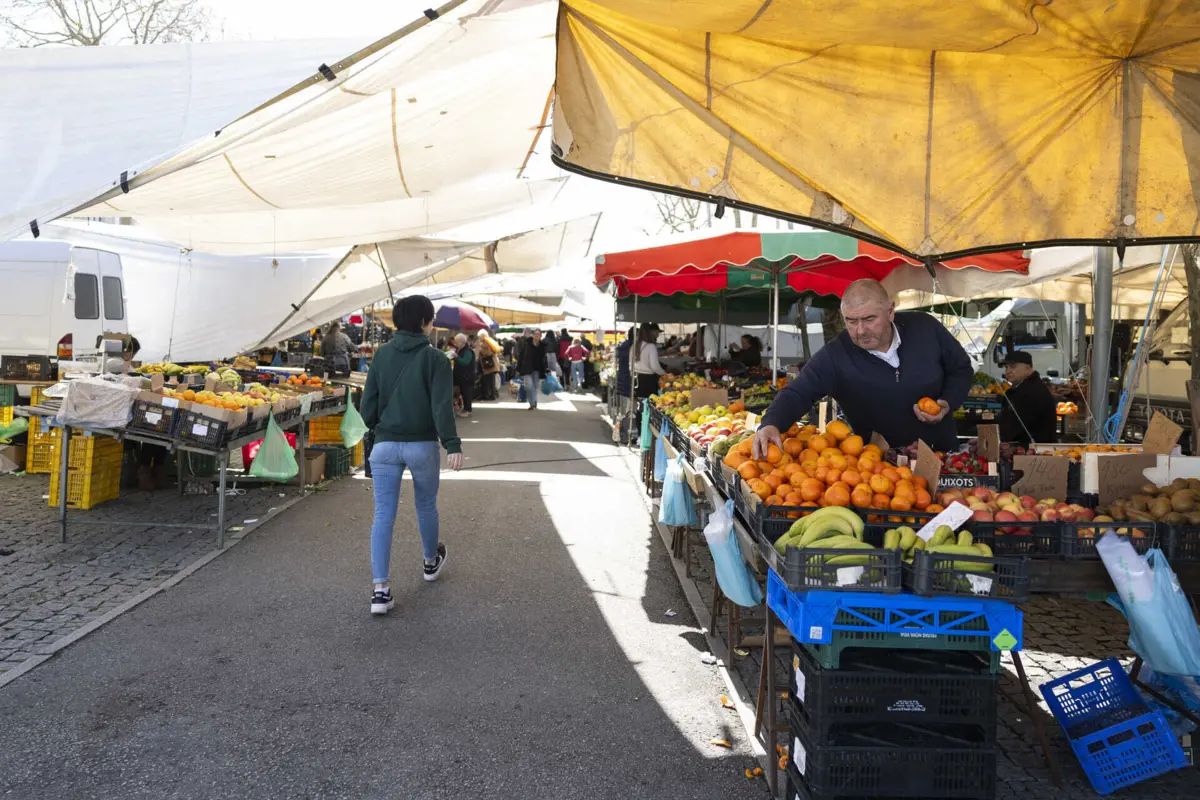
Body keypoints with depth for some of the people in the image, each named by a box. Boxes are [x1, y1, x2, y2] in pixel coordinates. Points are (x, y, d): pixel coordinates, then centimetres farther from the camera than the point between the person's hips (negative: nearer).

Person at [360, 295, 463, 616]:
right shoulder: (434, 358, -6)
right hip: (423, 445, -2)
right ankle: (432, 561, 42)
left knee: (383, 515, 0)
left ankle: (381, 589, -7)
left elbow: (368, 403, 5)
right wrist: (452, 445, -19)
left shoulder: (381, 355, 3)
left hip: (385, 445, 2)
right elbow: (442, 406, -16)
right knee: (426, 505, 20)